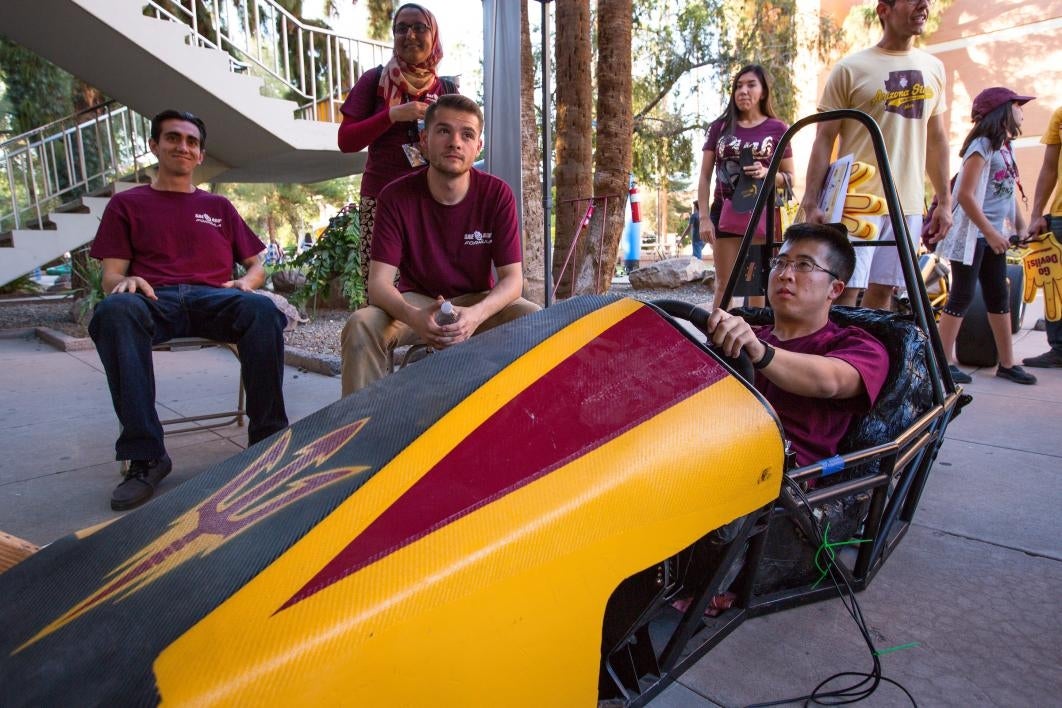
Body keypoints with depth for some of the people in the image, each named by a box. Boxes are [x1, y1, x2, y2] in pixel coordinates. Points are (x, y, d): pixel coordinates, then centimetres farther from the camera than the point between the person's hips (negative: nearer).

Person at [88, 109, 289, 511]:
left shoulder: (219, 207, 28)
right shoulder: (127, 204, 22)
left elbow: (256, 265, 22)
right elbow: (110, 277, 13)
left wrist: (246, 281, -2)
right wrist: (124, 282, -12)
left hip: (215, 298, 1)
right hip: (154, 300, 0)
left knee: (262, 308, -35)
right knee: (115, 309, -38)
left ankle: (269, 441, -30)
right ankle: (145, 456, -35)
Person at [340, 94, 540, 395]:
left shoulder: (497, 194, -13)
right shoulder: (396, 197, -14)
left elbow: (512, 276, -16)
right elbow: (379, 282, -19)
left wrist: (476, 315, -39)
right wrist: (414, 317, -43)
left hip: (479, 301, 1)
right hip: (416, 301, 0)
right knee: (360, 326, -28)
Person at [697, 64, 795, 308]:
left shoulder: (777, 129, 4)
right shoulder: (720, 127, 7)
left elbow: (790, 177, 6)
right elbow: (705, 176, 6)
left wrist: (766, 173, -14)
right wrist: (704, 217, -2)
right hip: (725, 212, 1)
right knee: (724, 283, 3)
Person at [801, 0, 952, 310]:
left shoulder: (934, 68, 14)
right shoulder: (851, 68, -2)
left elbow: (936, 139, 17)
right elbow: (824, 140, -4)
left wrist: (944, 201, 13)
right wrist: (811, 202, -11)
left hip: (908, 203, 5)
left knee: (882, 291, 8)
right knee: (845, 291, -7)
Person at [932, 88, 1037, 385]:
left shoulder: (1004, 147, 13)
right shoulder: (982, 146, -12)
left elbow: (1008, 194, 20)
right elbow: (965, 195, -20)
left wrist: (1021, 226, 15)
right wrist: (990, 232, -20)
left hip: (993, 235, 9)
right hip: (972, 235, -9)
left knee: (999, 297, 12)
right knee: (961, 297, -6)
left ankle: (1006, 363, 20)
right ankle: (944, 362, 1)